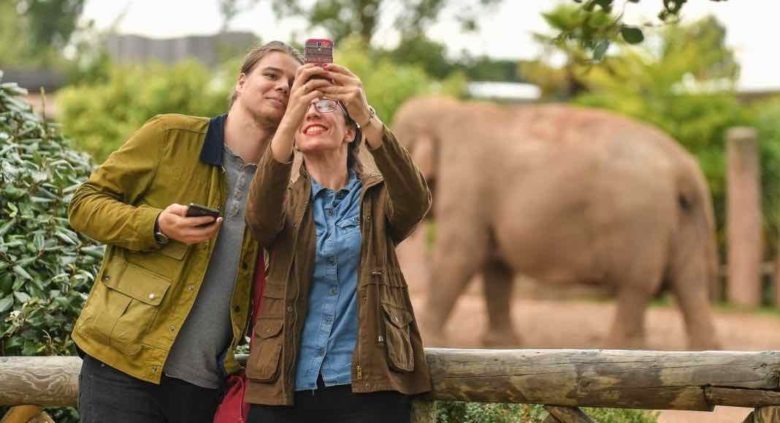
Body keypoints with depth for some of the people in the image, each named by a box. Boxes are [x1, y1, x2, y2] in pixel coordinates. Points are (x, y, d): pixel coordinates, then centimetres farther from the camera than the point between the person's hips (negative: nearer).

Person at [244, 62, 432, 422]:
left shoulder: (378, 197, 9)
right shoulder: (284, 202, 11)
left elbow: (415, 202, -15)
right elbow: (259, 217, -14)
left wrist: (367, 118, -30)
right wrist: (289, 118, -29)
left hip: (368, 388, -1)